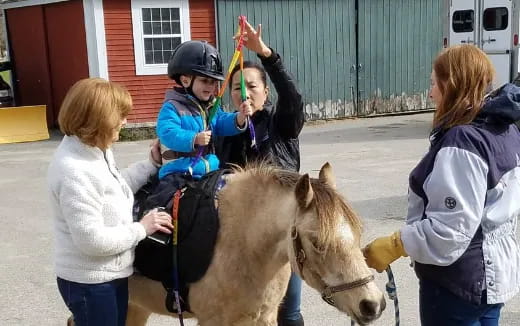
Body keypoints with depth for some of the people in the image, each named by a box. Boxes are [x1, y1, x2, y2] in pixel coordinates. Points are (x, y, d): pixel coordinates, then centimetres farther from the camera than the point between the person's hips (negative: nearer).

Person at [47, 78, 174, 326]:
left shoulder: (95, 151, 1)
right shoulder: (75, 172, -29)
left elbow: (116, 188, 18)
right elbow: (92, 240, -30)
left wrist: (152, 163, 8)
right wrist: (141, 228, -19)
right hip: (89, 282, -10)